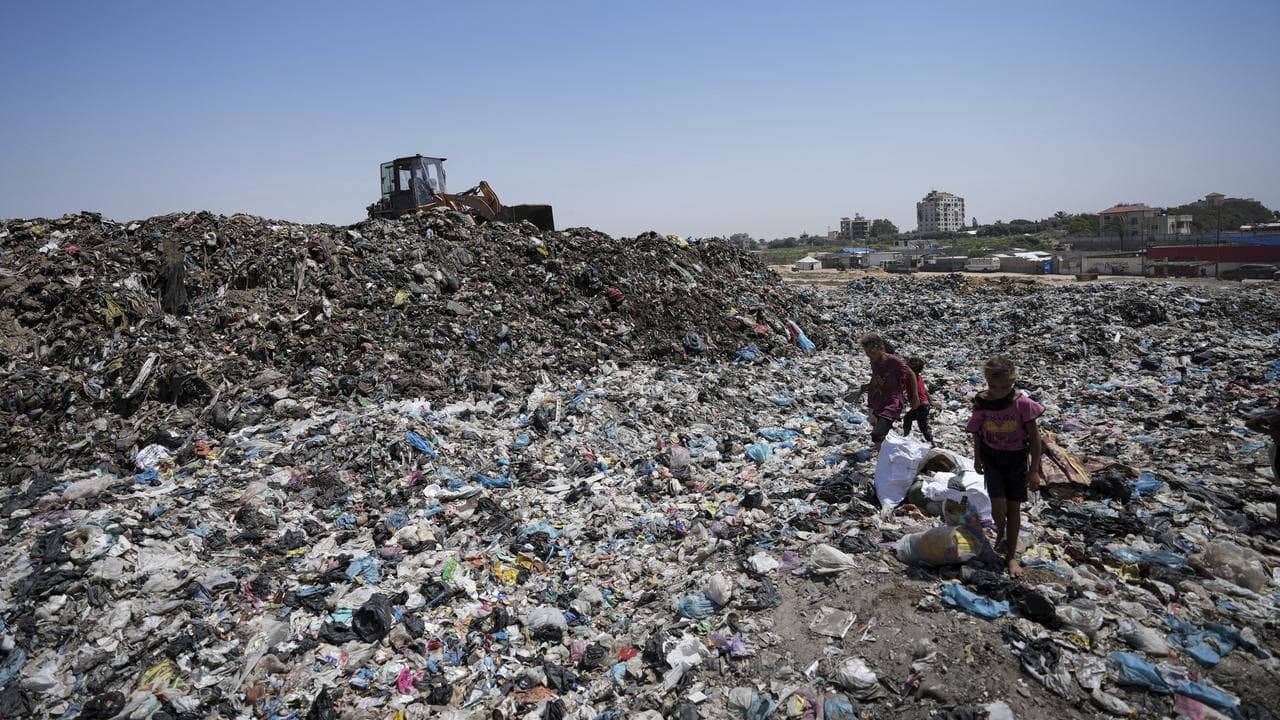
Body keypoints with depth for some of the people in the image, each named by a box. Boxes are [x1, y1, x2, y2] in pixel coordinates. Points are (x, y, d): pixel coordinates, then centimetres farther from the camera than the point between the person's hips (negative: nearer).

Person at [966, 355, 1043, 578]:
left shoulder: (1022, 403, -19)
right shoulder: (981, 403, -13)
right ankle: (1000, 534, 25)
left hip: (1016, 458, -1)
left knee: (1014, 506, 6)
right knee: (998, 504, -10)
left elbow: (1034, 438, -10)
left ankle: (1011, 555, 21)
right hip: (991, 456, 1)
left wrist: (1034, 469, -9)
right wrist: (977, 458, 13)